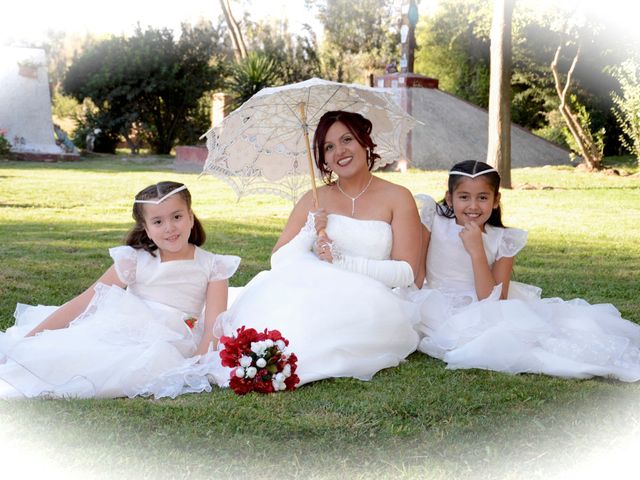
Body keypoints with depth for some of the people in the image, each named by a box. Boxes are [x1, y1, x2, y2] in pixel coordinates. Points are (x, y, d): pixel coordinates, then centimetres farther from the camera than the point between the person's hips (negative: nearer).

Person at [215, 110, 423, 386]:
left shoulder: (397, 198, 6)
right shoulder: (314, 200, 13)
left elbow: (407, 272, -3)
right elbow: (278, 262, 8)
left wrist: (344, 262, -12)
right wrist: (309, 234, -9)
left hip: (366, 303, -1)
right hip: (315, 298, 1)